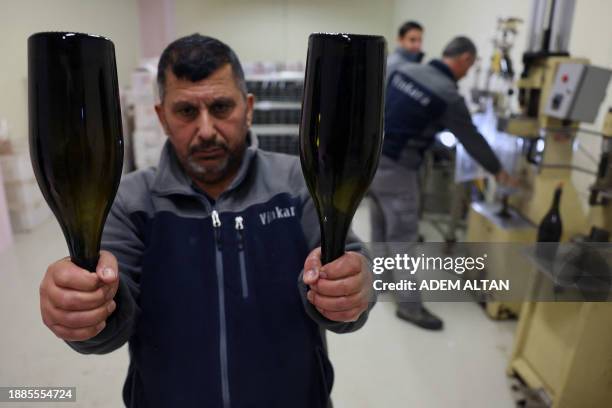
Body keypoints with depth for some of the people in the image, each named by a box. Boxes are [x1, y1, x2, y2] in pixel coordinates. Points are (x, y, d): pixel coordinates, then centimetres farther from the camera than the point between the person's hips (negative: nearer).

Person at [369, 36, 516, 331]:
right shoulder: (449, 96, -12)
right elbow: (472, 139, -2)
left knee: (381, 221, 22)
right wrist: (498, 172, 11)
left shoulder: (402, 69, 6)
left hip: (368, 153, 8)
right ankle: (409, 305, 10)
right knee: (402, 234, 0)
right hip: (394, 168, -7)